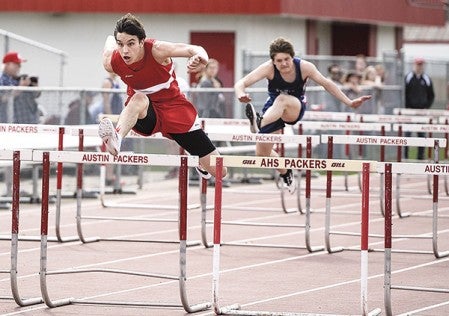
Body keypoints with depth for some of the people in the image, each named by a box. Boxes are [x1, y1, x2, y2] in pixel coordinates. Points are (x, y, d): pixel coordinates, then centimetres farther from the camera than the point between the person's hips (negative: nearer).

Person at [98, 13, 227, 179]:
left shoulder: (156, 50, -26)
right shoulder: (112, 62, -18)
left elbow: (192, 49, -35)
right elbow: (109, 40, 4)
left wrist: (199, 56, -56)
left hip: (173, 107, 0)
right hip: (144, 115, 0)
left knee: (218, 170, 1)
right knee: (139, 98, -41)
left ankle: (201, 165, 41)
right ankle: (116, 139, -68)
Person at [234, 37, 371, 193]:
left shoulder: (304, 67, -20)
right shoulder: (269, 68, -24)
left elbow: (326, 84, -5)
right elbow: (241, 83, -31)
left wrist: (349, 102, -6)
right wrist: (241, 95, -55)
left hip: (296, 108, -2)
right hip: (273, 108, 2)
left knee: (282, 99, -37)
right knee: (262, 153, -1)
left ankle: (260, 125, -58)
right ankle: (286, 173, 27)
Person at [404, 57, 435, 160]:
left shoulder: (427, 79, 8)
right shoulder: (408, 78, 0)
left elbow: (431, 96, 14)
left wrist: (427, 107, 1)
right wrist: (406, 108, -6)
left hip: (422, 110, 3)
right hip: (409, 110, -3)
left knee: (422, 134, 4)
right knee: (407, 133, -5)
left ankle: (421, 156, 9)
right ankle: (404, 155, -2)